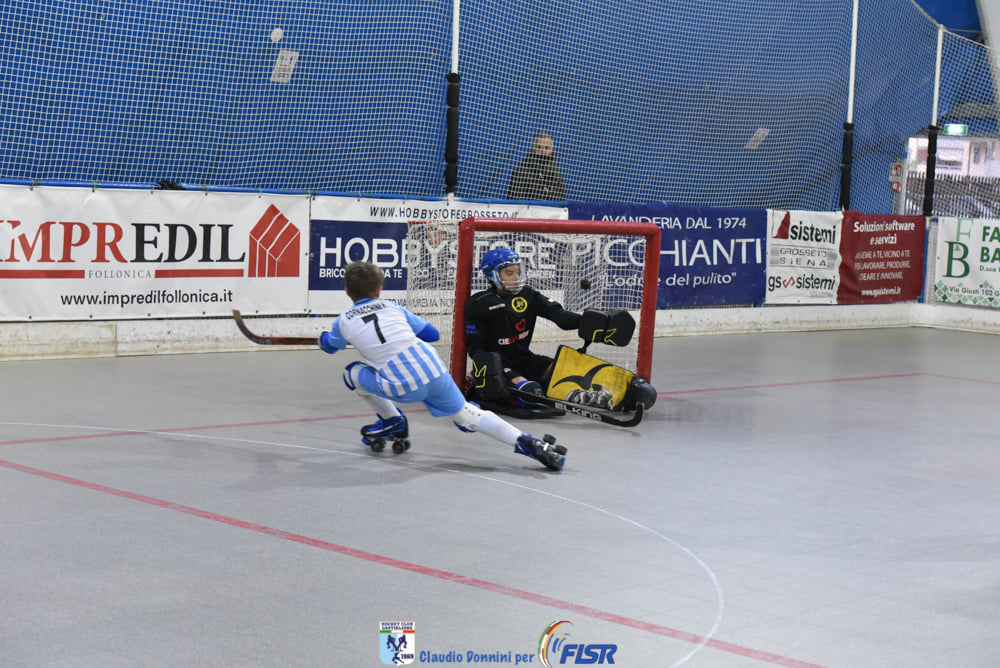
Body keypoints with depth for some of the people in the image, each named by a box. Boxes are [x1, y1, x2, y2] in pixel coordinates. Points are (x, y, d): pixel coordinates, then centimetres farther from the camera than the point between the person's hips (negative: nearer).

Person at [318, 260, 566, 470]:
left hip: (403, 389, -3)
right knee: (466, 415, 11)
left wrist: (324, 337, 61)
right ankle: (527, 442, -7)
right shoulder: (392, 307, 20)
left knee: (353, 374, 20)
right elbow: (432, 333, 27)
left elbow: (329, 345, 37)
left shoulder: (344, 321, 14)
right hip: (435, 371, 3)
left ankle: (393, 422, 25)